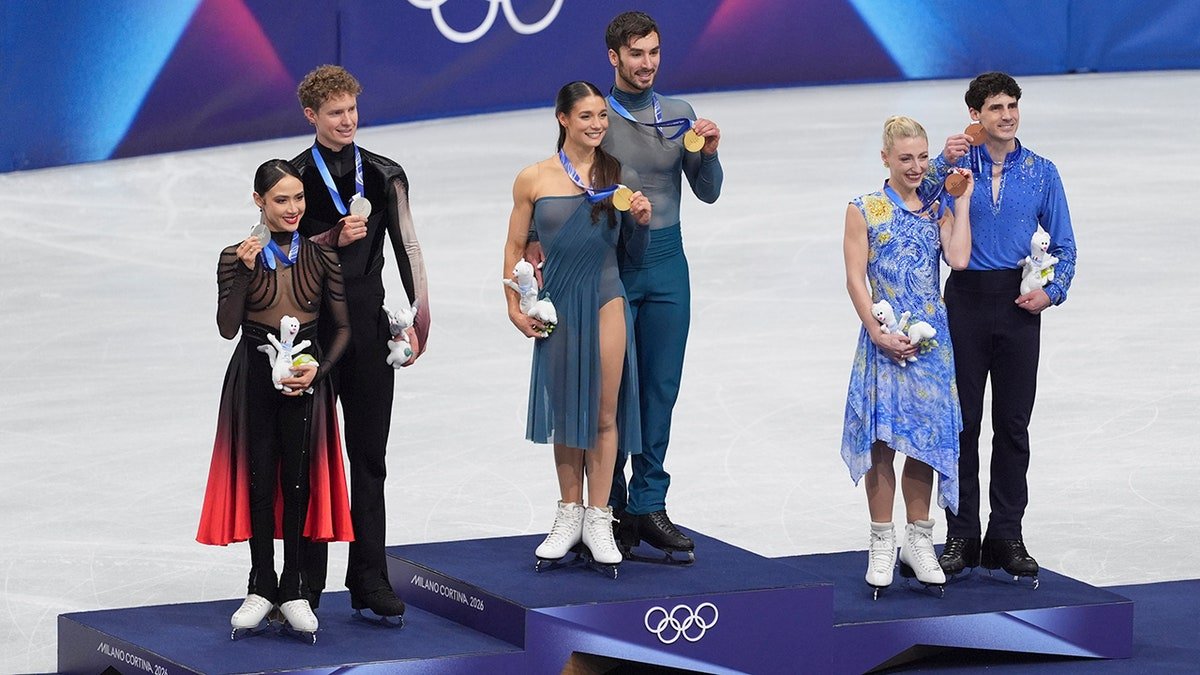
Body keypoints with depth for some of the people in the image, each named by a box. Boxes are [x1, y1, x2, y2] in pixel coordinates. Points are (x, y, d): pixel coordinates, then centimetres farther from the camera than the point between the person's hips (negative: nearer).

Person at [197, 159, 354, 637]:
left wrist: (318, 369, -12)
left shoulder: (322, 256, 1)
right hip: (255, 377, 0)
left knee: (298, 480, 1)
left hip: (304, 378, 0)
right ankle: (261, 587, 11)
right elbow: (227, 327, -10)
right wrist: (244, 272, -21)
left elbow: (342, 327, 3)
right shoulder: (237, 257, -1)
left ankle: (293, 589, 10)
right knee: (258, 479, 2)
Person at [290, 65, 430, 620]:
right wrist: (332, 239, -16)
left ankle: (369, 580, 7)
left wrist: (421, 320, -4)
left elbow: (408, 249, 4)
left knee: (369, 456, 4)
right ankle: (307, 581, 10)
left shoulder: (384, 175, 7)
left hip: (368, 326, 2)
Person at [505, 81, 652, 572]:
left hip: (605, 300, 0)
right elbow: (515, 247, 7)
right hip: (557, 305, 0)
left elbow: (633, 254, 11)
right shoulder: (534, 180, 0)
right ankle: (569, 515, 21)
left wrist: (641, 222, -8)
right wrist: (514, 307, 1)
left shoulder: (619, 177, 3)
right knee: (564, 411, 9)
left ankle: (598, 520, 7)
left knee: (603, 413, 0)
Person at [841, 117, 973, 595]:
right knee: (882, 436, -3)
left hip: (930, 340, 3)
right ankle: (882, 544, 4)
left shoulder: (937, 210, 9)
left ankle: (918, 540, 16)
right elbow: (856, 278, -4)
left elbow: (958, 259, -7)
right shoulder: (864, 211, 0)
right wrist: (878, 332, -14)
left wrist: (962, 200, -2)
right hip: (884, 338, -3)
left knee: (926, 437, 6)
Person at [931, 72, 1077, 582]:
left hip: (1018, 305, 1)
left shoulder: (1041, 172, 8)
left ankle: (1007, 536, 11)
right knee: (962, 421, 1)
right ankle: (961, 536, 7)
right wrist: (944, 164, -23)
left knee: (1013, 423, 5)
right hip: (966, 299, -1)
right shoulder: (957, 165, 4)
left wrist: (1052, 291, -8)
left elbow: (1064, 246, 9)